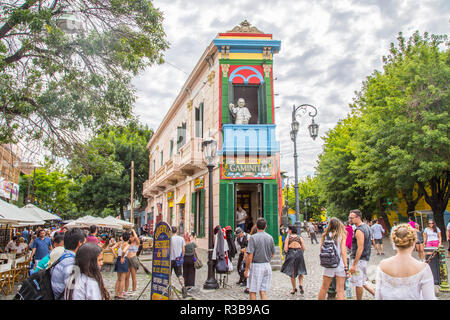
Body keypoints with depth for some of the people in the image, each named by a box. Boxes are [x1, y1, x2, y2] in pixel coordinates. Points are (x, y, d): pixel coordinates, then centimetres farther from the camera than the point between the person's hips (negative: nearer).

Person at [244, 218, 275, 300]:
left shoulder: (253, 237, -13)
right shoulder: (270, 237, 2)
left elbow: (250, 256, -17)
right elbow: (272, 254, 11)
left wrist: (246, 270, -10)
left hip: (256, 266, -5)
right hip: (267, 266, 5)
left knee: (252, 291, 6)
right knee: (263, 291, 10)